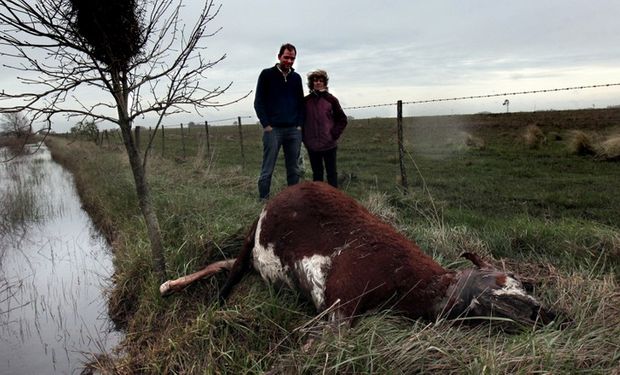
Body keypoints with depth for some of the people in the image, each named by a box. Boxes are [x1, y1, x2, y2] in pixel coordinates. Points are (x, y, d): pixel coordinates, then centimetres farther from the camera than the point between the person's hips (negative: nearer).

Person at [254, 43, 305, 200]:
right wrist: (266, 125, -9)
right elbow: (259, 102, -1)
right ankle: (263, 200, 2)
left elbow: (301, 102, 17)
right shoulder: (267, 74, 2)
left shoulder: (296, 78, 14)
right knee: (267, 170, -4)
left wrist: (300, 124, 4)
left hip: (294, 130, 4)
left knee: (294, 169, 6)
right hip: (273, 129, -4)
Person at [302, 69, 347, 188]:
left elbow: (342, 119, 5)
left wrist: (334, 134, -3)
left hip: (329, 144, -1)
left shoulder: (331, 99, 0)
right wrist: (304, 137, 4)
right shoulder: (306, 101, 4)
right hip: (312, 145, 2)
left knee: (332, 173, 5)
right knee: (317, 173, 10)